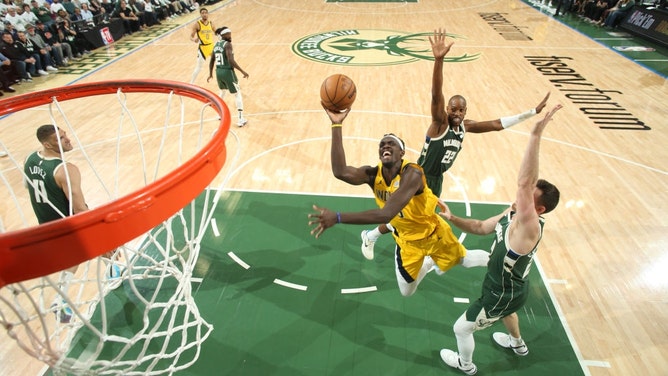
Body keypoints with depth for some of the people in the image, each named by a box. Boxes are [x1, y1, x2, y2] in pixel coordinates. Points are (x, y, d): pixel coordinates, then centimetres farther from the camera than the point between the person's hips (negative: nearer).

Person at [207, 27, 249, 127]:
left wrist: (210, 74, 26)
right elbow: (231, 60, -25)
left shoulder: (216, 45, 11)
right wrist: (242, 71, -23)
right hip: (228, 72, -8)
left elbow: (212, 61, 17)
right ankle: (241, 119, -1)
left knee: (222, 91, 31)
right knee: (237, 94, 3)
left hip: (218, 72, 8)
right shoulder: (227, 44, -13)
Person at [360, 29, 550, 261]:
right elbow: (436, 95, -39)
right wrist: (438, 59, -53)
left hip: (437, 179, 7)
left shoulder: (465, 126, -2)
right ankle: (369, 237, 27)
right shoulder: (440, 122, -22)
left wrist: (532, 112, 1)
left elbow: (497, 124, 3)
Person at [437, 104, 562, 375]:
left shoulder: (529, 227, -37)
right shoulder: (512, 213, -11)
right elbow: (481, 227, 2)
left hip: (503, 294, -9)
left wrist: (536, 134, -60)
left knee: (461, 328, 12)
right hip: (508, 286, 9)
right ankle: (518, 345, 71)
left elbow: (523, 182, -54)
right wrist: (452, 218, -14)